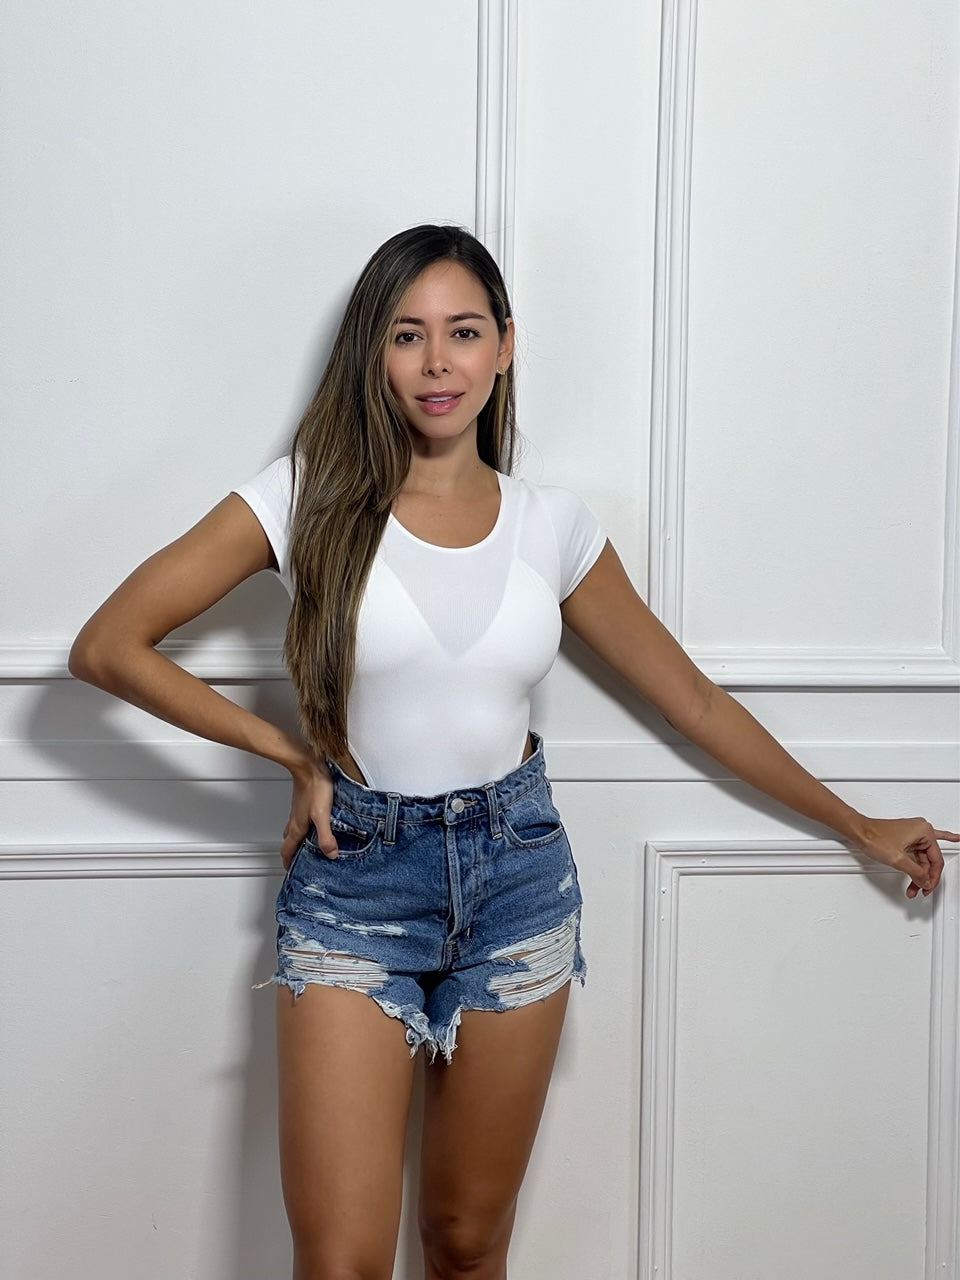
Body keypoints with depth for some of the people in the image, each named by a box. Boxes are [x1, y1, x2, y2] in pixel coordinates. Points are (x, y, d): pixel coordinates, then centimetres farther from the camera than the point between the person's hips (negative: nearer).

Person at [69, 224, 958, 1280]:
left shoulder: (553, 526, 4)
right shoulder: (310, 495, -4)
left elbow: (690, 696, 13)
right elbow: (105, 646, -6)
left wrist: (858, 825, 19)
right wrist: (290, 753, -7)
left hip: (517, 876, 2)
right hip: (355, 877, -2)